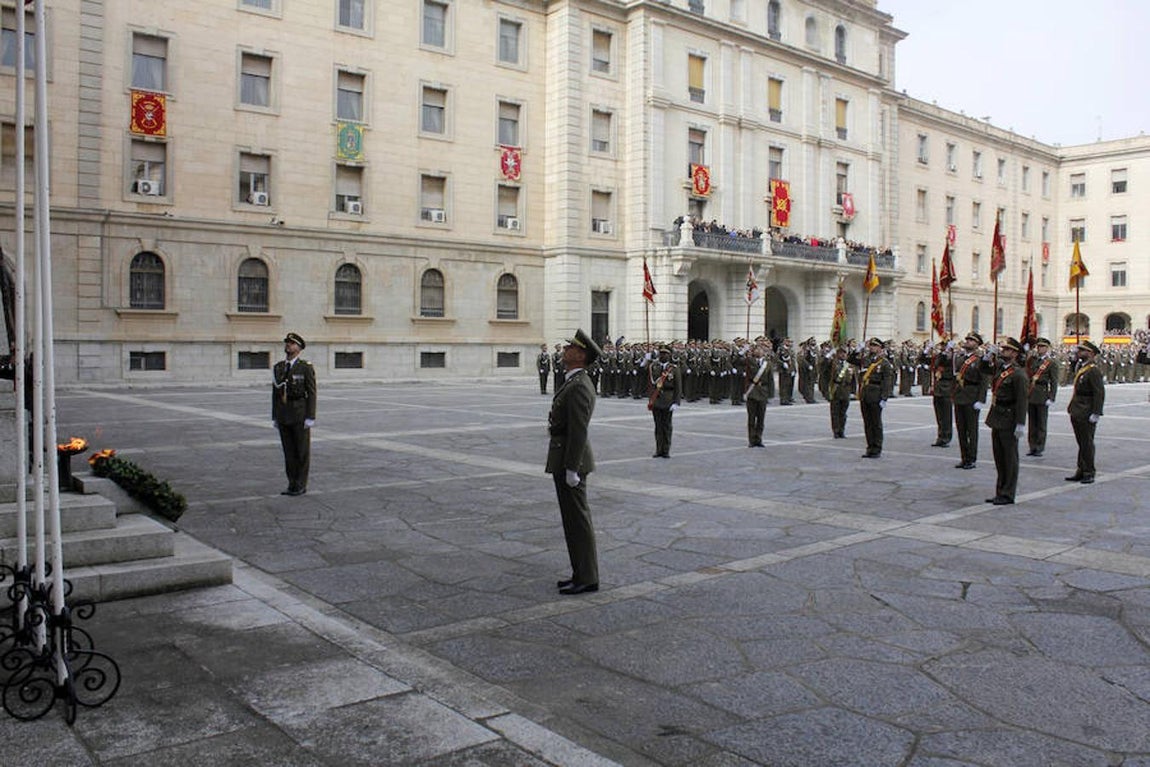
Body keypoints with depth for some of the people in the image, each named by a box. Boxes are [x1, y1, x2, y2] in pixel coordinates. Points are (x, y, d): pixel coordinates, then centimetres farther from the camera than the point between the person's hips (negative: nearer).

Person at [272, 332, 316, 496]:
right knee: (288, 451, 8)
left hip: (300, 415, -5)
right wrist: (275, 417, 9)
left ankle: (301, 485, 8)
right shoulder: (278, 367, 9)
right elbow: (275, 393, 11)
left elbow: (311, 393, -10)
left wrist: (310, 418, -15)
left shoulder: (306, 367, -7)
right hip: (283, 415, 5)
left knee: (302, 451, 0)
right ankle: (292, 485, 15)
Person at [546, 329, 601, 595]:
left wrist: (571, 469, -22)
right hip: (565, 459, 10)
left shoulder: (579, 386, -19)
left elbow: (578, 430, -23)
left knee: (577, 519, -3)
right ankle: (582, 573, 23)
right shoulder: (573, 382, 13)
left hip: (569, 461, -10)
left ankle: (587, 578, 6)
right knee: (573, 518, 15)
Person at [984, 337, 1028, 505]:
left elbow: (1022, 401, -18)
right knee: (999, 458, 14)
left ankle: (1007, 494, 9)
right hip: (997, 420, 9)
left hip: (1009, 421, -9)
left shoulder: (1018, 374, -14)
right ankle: (1000, 492, 23)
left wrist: (1020, 424, -21)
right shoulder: (1000, 369, 10)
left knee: (1010, 458, 1)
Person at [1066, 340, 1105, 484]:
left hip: (1086, 415, -9)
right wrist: (1072, 407, 17)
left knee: (1087, 444, -2)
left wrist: (1096, 414, -20)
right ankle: (1081, 471, 20)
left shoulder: (1093, 370, -14)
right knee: (1081, 443, 13)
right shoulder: (1081, 368, 14)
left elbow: (1100, 393, -18)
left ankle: (1089, 473, 6)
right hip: (1077, 413, 9)